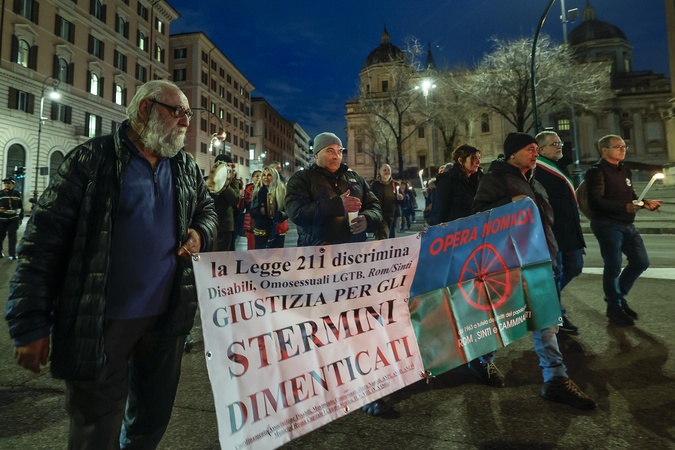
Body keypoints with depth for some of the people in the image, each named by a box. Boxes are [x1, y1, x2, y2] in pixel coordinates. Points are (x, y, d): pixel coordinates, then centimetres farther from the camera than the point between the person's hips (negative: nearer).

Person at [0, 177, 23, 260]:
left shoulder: (17, 193, 4)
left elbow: (20, 206, 11)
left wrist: (21, 218, 11)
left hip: (13, 219, 1)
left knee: (12, 236, -2)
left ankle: (12, 254, 2)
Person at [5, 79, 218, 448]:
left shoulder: (186, 167, 7)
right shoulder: (92, 159, -8)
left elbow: (206, 210, 22)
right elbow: (44, 237, -10)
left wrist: (200, 234, -3)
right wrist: (31, 323, -12)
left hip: (167, 316, 5)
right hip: (101, 321, -4)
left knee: (154, 417, 22)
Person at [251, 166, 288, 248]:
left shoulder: (282, 190, 0)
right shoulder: (258, 191, 6)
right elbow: (252, 212, 6)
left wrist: (281, 215, -21)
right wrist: (259, 211, -14)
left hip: (277, 231, -1)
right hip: (261, 231, 1)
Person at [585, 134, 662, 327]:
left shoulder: (624, 170, 18)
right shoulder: (597, 171, -10)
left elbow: (630, 196, 24)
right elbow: (596, 201, -21)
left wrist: (645, 203, 4)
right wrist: (625, 208, -27)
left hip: (627, 224, 9)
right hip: (607, 225, -8)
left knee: (641, 262, 9)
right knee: (613, 266, -4)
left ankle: (619, 297, 26)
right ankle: (614, 308, 12)